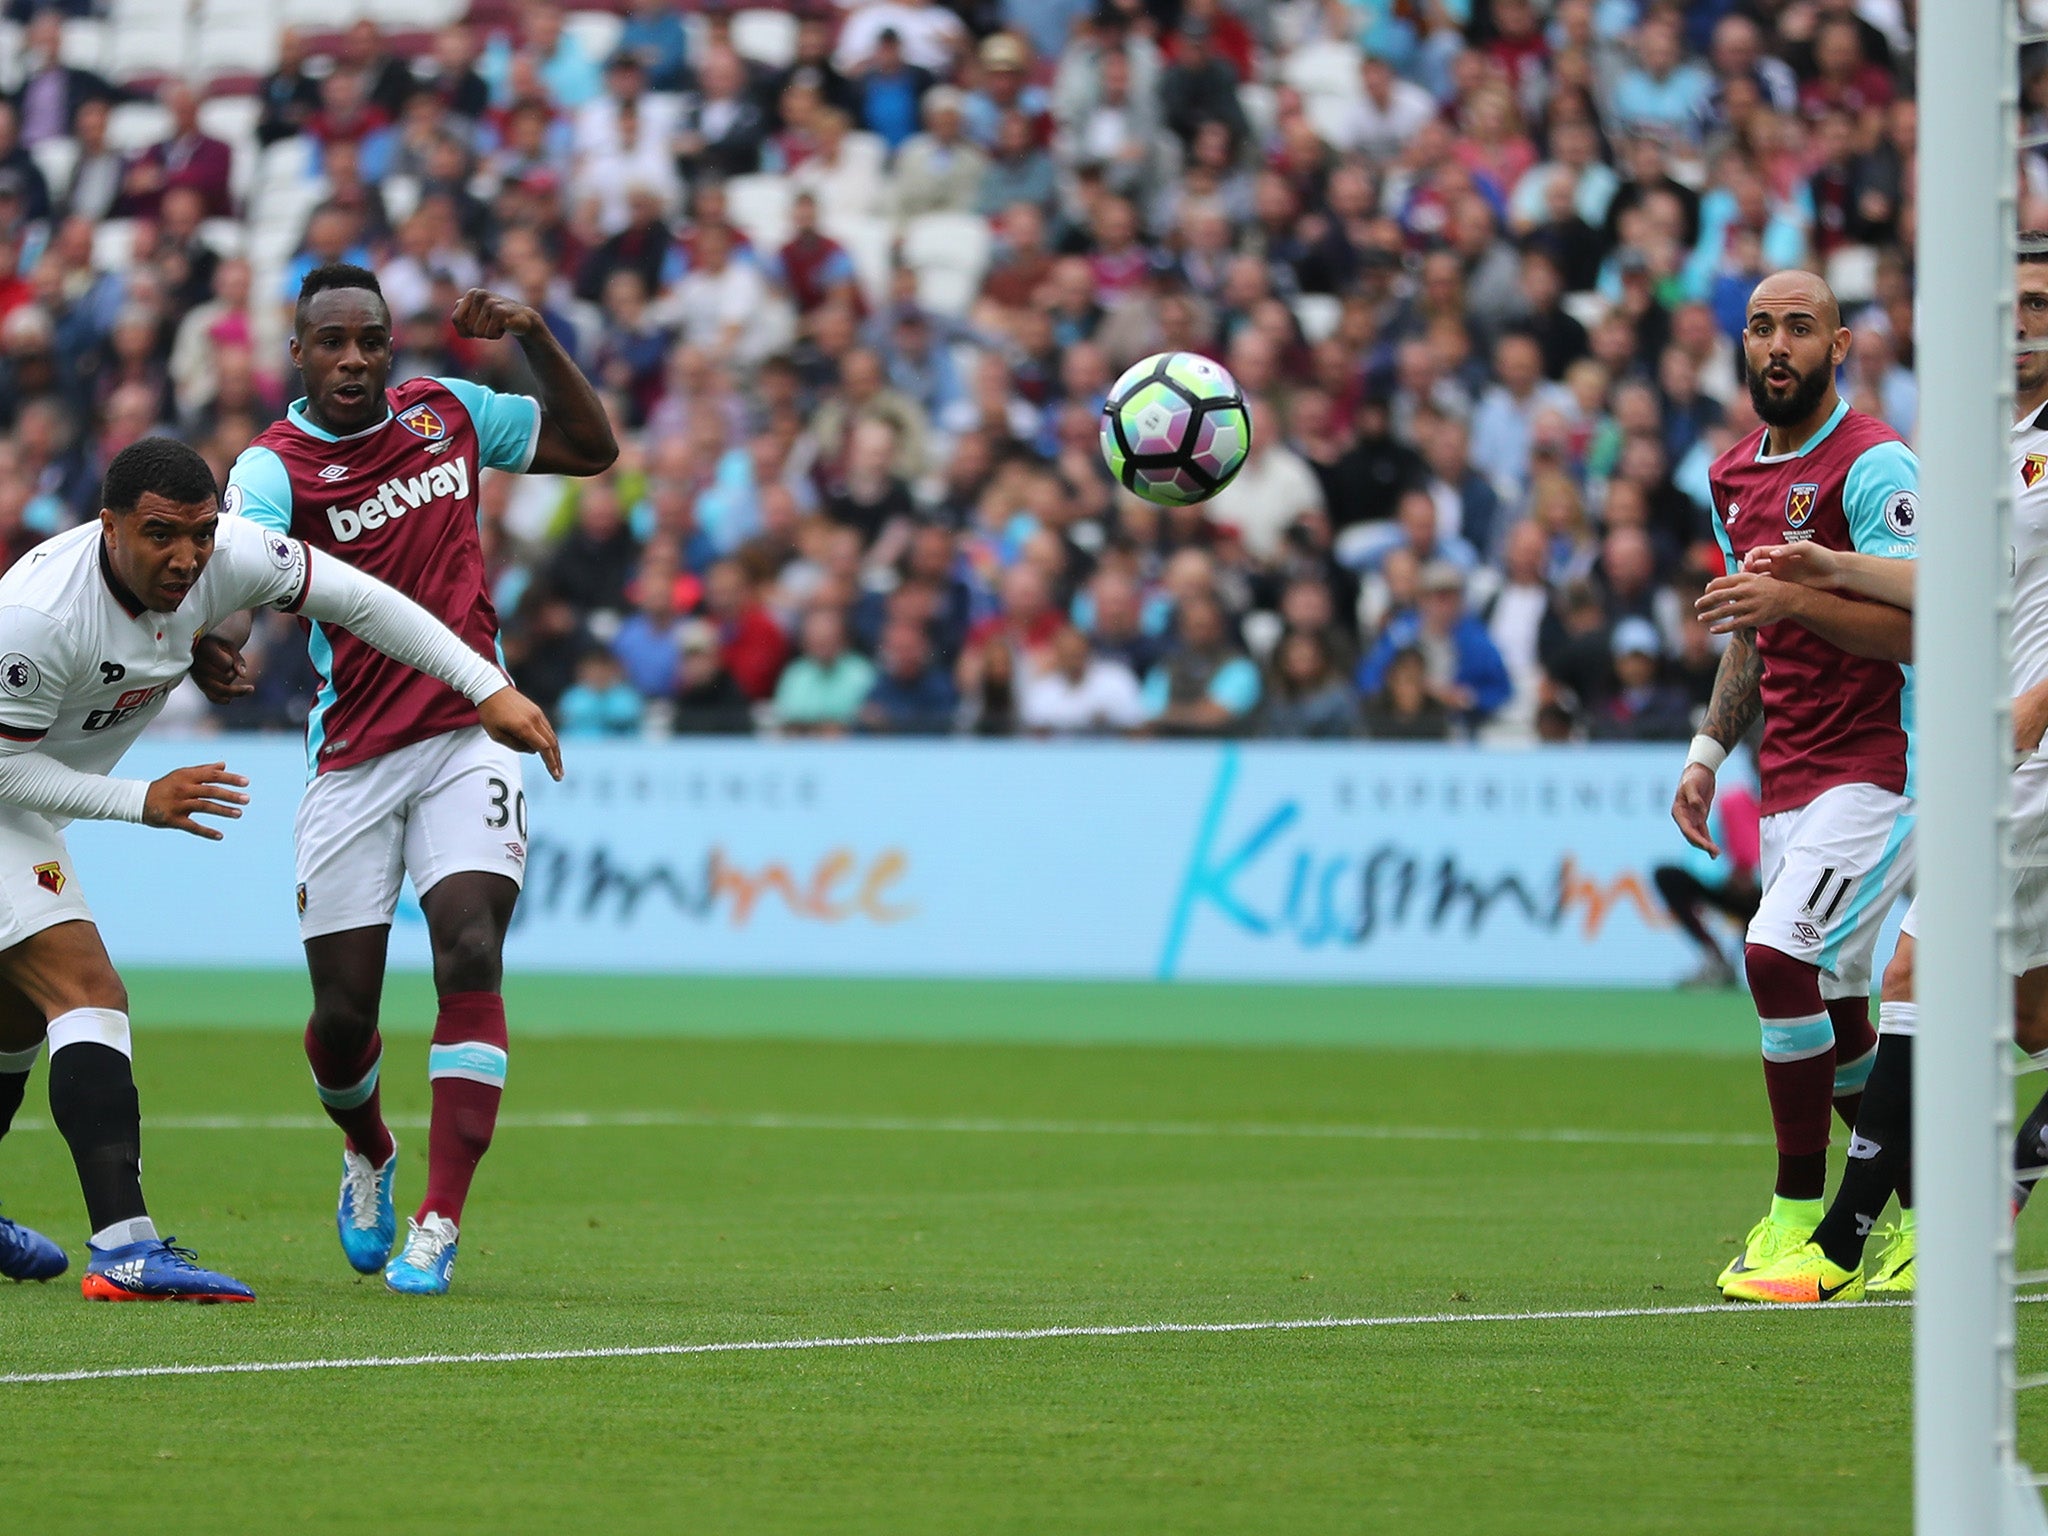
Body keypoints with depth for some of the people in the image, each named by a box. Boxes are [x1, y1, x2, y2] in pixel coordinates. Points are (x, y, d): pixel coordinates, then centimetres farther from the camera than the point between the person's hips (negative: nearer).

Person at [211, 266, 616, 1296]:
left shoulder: (446, 413, 5)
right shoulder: (274, 465, -9)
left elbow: (590, 446, 17)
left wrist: (532, 336, 1)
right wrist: (205, 640, -51)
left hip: (469, 737, 1)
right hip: (351, 762, -1)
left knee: (469, 959, -18)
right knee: (343, 1014, 2)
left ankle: (439, 1225, -17)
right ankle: (368, 1154, 37)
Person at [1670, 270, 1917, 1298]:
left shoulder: (1872, 464, -11)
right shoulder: (1735, 476, 15)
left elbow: (1913, 629, -18)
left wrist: (1798, 598, -29)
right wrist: (1710, 747, 17)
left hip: (1874, 764, -8)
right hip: (1788, 780, 8)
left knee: (1779, 953, -22)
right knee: (1831, 1013, 9)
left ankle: (1801, 1214, -13)